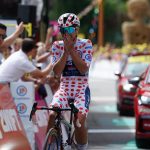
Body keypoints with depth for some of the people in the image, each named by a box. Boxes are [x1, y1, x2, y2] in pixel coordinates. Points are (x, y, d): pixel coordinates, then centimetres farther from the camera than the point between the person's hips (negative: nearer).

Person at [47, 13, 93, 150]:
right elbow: (56, 72, -5)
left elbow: (84, 69, -14)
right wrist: (65, 51, -13)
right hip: (64, 88, 2)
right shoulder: (57, 46, 4)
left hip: (81, 89, -2)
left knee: (79, 120, -25)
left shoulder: (86, 44, -1)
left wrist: (71, 49, -17)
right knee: (52, 115, -26)